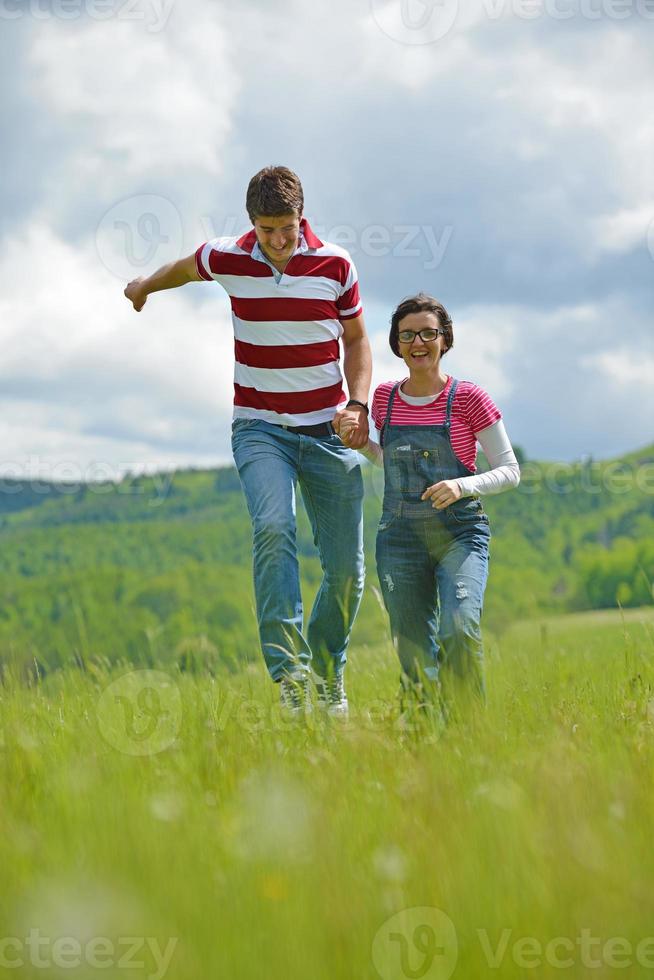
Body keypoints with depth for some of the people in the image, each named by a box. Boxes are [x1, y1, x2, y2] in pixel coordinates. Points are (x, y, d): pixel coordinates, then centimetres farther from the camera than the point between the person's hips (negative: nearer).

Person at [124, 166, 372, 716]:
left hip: (328, 430, 1)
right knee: (273, 529, -29)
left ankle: (329, 675, 25)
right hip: (260, 427, -1)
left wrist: (358, 405, -5)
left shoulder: (335, 264, -2)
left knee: (347, 570, 0)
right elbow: (184, 268, 22)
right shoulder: (227, 259, -2)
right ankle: (288, 673, -35)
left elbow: (357, 340, 10)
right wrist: (144, 287, 42)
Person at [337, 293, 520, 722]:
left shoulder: (467, 398, -4)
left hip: (460, 532, -4)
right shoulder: (385, 398, 8)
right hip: (400, 536, 4)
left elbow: (510, 471, -1)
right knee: (413, 653, 2)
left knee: (460, 628, -25)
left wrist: (462, 486, -18)